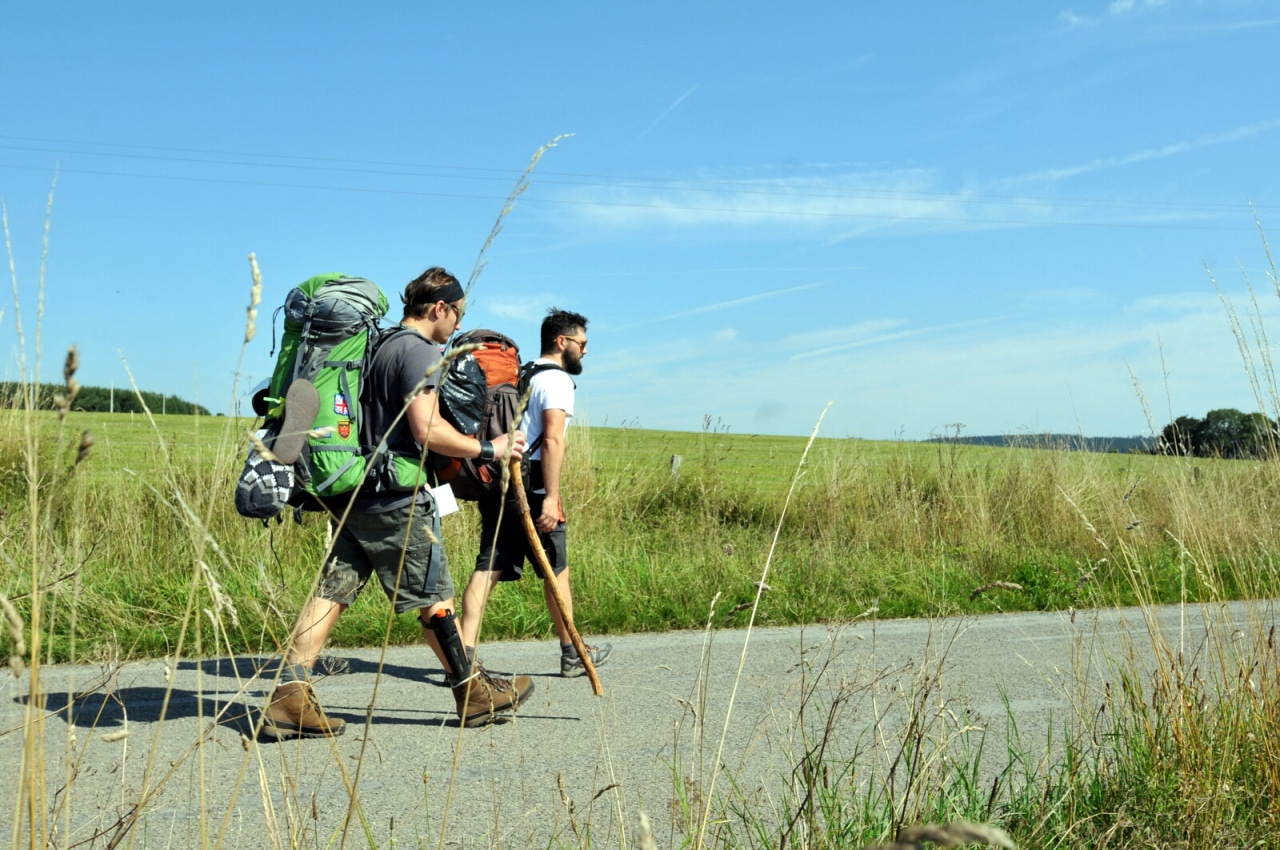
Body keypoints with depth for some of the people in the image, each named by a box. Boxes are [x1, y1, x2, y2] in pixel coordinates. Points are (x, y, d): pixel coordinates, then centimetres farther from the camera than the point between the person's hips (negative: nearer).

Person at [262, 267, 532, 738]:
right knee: (435, 596, 4)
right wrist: (488, 449, -10)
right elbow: (426, 430, -21)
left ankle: (288, 697, -1)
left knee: (332, 590, 4)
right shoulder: (420, 351, -12)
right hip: (394, 498, -8)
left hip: (353, 494, 8)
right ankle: (474, 694, 17)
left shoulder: (382, 345, 16)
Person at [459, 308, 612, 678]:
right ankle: (572, 654, 19)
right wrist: (551, 497, -21)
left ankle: (465, 655, -7)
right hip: (530, 490, -7)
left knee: (488, 569, 1)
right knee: (556, 570, 7)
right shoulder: (557, 380, -6)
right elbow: (552, 441, -17)